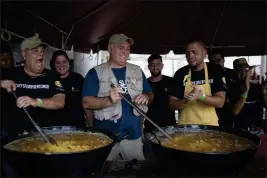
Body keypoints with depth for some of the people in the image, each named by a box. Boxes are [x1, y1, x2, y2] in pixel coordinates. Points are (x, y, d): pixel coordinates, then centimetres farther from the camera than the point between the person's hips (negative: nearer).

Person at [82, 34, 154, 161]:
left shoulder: (137, 71, 8)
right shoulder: (96, 72, -3)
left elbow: (150, 95, 14)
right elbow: (86, 103, -9)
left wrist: (146, 97, -10)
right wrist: (109, 100, -27)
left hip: (133, 135, 3)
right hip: (105, 137, -3)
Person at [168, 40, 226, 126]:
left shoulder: (216, 71, -4)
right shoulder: (180, 73, -2)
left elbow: (220, 102, -10)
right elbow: (172, 104, -3)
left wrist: (201, 96, -26)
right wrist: (185, 101, -23)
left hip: (210, 125, 0)